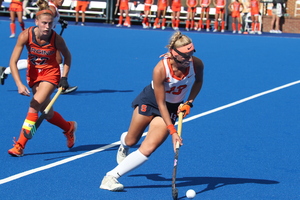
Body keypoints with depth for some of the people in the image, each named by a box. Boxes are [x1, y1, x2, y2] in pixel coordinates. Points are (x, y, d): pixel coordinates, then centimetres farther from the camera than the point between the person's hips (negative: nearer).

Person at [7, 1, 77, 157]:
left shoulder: (56, 39, -23)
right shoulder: (26, 35, -23)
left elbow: (67, 56, -1)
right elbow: (13, 62, -23)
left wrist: (64, 78, -8)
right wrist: (19, 84, -34)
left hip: (50, 74, -3)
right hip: (33, 74, 3)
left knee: (34, 107, -20)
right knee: (47, 113, 11)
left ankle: (19, 146, -14)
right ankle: (69, 128, 41)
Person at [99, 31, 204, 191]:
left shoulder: (196, 64, -24)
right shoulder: (160, 69, -33)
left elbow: (198, 81, 3)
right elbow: (160, 103, -26)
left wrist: (189, 102, -10)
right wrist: (172, 131, -28)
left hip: (172, 107, 2)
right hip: (151, 100, -2)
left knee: (147, 149, -14)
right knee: (131, 141, 16)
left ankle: (112, 176, -5)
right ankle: (123, 142, 56)